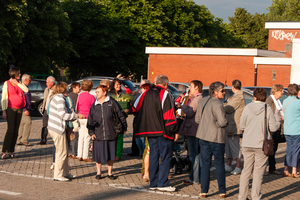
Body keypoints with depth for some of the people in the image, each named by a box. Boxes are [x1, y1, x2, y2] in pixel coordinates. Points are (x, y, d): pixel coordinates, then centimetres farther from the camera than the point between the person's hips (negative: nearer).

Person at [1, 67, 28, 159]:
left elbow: (26, 90, -4)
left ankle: (11, 151, 8)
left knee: (15, 131, 3)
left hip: (19, 109, 5)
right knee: (10, 130, -12)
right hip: (11, 109, -5)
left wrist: (17, 83, -6)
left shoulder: (19, 83, 13)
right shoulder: (7, 83, -2)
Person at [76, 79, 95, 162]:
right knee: (87, 137, 0)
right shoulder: (91, 97, -12)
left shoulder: (80, 96, 1)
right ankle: (85, 156, 2)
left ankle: (79, 156, 15)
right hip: (88, 118, -5)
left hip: (80, 117, 5)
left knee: (81, 137, 11)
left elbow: (76, 108, 7)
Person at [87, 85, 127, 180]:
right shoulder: (94, 106, 9)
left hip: (110, 133, -2)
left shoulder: (112, 102, 1)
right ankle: (98, 173, 18)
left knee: (111, 154, 5)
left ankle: (110, 172, 19)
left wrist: (124, 127, 6)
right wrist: (91, 133, 2)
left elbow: (120, 115, 5)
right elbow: (90, 120, 12)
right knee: (98, 154, 3)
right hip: (98, 134, 2)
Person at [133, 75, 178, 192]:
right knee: (165, 156, 0)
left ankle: (153, 183, 14)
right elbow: (169, 114, -14)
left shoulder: (146, 94, 9)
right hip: (163, 131, -6)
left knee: (153, 155, 12)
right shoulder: (164, 94, -10)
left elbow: (136, 108, 17)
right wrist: (175, 131, -9)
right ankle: (162, 183, -3)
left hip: (150, 130, 6)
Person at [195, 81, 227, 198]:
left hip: (204, 137, 5)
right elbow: (222, 122, -20)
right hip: (217, 137, -5)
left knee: (205, 164, 8)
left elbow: (197, 119, 11)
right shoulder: (217, 104, -16)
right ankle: (222, 191, 12)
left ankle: (204, 191, 7)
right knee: (219, 165, 6)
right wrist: (216, 124, 1)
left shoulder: (202, 101, 6)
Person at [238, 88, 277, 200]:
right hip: (262, 145, -2)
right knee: (258, 173, 6)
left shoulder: (247, 108, -2)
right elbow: (273, 128, -8)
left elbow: (241, 126, 2)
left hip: (247, 144, 2)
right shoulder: (268, 109, -7)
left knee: (246, 171, 13)